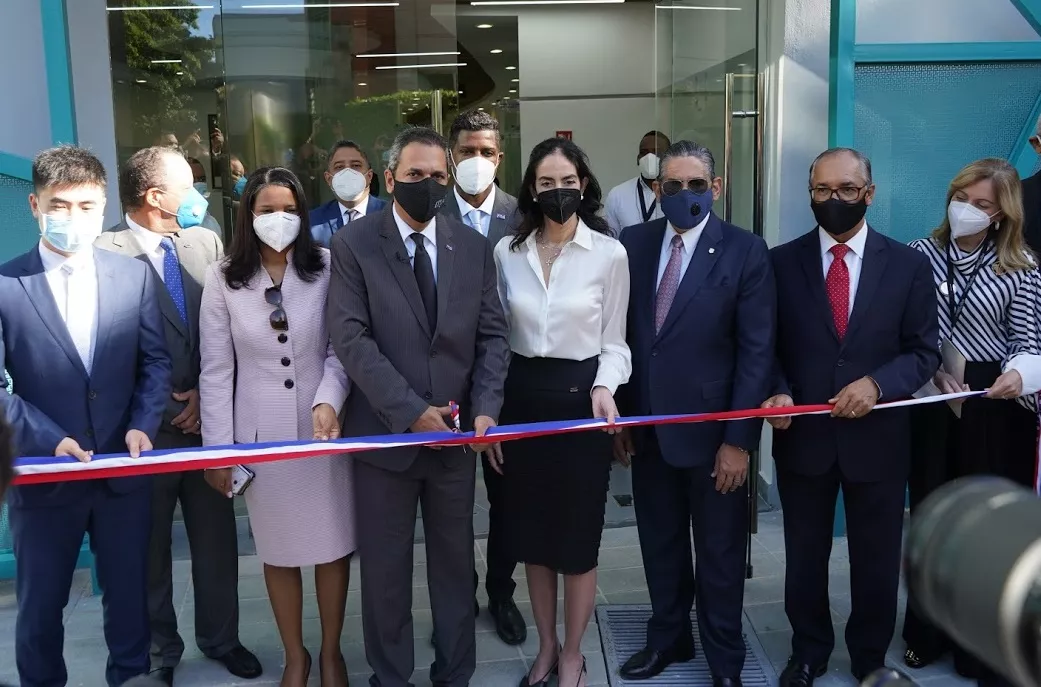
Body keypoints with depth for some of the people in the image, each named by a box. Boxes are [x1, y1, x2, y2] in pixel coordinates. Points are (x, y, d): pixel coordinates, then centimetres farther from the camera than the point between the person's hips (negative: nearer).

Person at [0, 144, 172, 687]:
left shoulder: (135, 275, 2)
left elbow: (155, 360, 4)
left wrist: (142, 425, -11)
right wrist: (50, 441, -19)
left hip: (125, 469, 2)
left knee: (129, 594, 16)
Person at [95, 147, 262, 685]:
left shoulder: (206, 243, 3)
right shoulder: (106, 253, -12)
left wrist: (208, 395, -6)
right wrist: (174, 409, -10)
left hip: (207, 419, 4)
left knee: (217, 541, 14)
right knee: (150, 549, 14)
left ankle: (221, 638, 35)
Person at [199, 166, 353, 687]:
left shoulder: (326, 268, -6)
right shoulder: (223, 278, -4)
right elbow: (215, 370, -2)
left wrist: (328, 400, -21)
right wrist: (218, 448, -2)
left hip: (322, 426, 0)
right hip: (260, 431, 1)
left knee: (333, 545, 9)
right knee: (278, 550, 13)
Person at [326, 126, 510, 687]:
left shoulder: (473, 246, 5)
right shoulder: (352, 245, -5)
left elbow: (491, 334, 4)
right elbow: (351, 338, -12)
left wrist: (486, 407, -11)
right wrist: (410, 410, -18)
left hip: (456, 432, 3)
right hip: (385, 431, -2)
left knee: (455, 560, 15)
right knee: (385, 567, 11)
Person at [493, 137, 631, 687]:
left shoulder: (610, 254, -5)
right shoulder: (507, 252, 2)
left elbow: (613, 341, 0)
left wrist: (604, 388, -19)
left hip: (579, 399, -3)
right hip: (522, 400, 3)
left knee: (578, 537, 6)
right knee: (532, 535, 14)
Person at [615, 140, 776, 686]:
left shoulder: (746, 251, -9)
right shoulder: (633, 243, 2)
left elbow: (757, 352, -11)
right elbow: (621, 334, 5)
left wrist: (739, 438, -15)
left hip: (712, 430, -3)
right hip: (647, 426, 4)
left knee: (719, 554, 13)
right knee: (660, 545, 19)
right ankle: (668, 637, 40)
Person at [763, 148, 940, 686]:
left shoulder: (908, 265, -2)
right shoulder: (782, 262, -2)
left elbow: (924, 351, -2)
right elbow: (768, 347, 2)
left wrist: (877, 384, -19)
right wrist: (779, 393, -16)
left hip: (876, 437, 0)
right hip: (802, 434, 0)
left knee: (876, 560, 15)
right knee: (804, 556, 16)